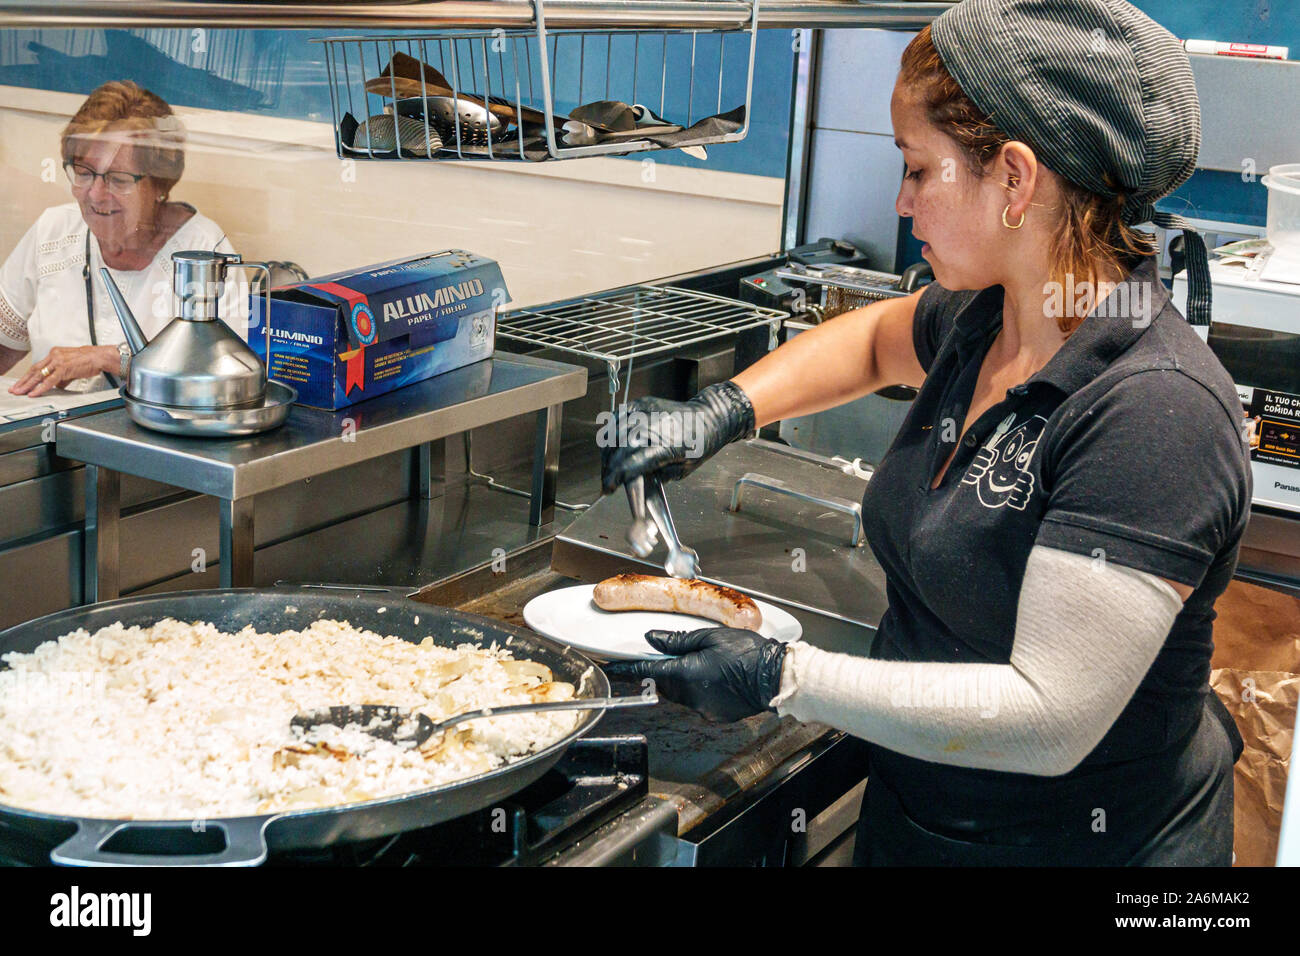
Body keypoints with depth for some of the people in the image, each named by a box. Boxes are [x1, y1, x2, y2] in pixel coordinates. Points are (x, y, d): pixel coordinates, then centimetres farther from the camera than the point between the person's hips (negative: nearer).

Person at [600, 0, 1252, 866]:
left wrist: (782, 679, -27)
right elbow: (873, 339, 20)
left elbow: (1050, 721, -31)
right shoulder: (980, 320, -4)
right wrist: (722, 411, 4)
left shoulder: (1156, 412, -29)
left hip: (1081, 837, -7)